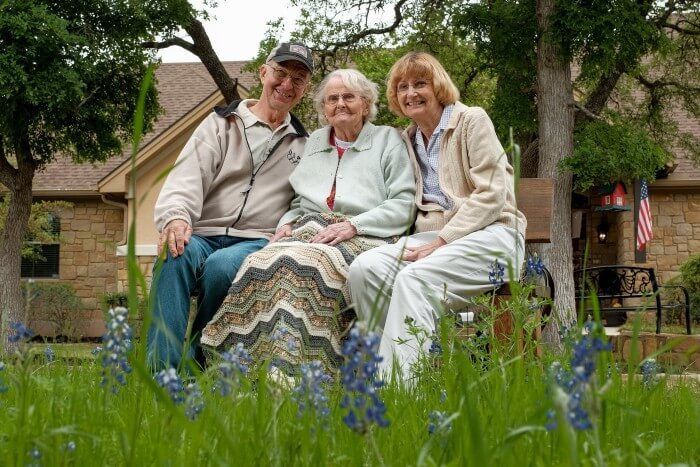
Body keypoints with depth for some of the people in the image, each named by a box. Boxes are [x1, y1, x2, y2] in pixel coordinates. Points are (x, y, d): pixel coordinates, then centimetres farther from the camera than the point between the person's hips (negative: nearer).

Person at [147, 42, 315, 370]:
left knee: (222, 264, -35)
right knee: (175, 254, -35)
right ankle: (164, 371, -39)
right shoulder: (221, 123, 17)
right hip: (202, 235, 0)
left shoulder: (305, 144, 22)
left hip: (258, 242, 0)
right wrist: (175, 216, -22)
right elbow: (187, 176, 0)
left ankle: (200, 365, -22)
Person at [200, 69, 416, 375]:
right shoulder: (314, 142, 28)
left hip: (361, 239, -4)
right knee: (262, 262, -32)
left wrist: (353, 225, -12)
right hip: (309, 231, 4)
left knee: (304, 262, -38)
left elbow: (404, 203, 1)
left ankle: (284, 372, -46)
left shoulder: (389, 139, 13)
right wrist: (287, 223, 4)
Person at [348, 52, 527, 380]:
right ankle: (383, 369, -25)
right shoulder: (408, 139, 20)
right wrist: (420, 241, -6)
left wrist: (440, 242, -16)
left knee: (413, 278, -34)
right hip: (433, 235, 6)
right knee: (365, 267, -24)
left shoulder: (472, 120, 2)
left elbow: (491, 196, -8)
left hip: (490, 233, -5)